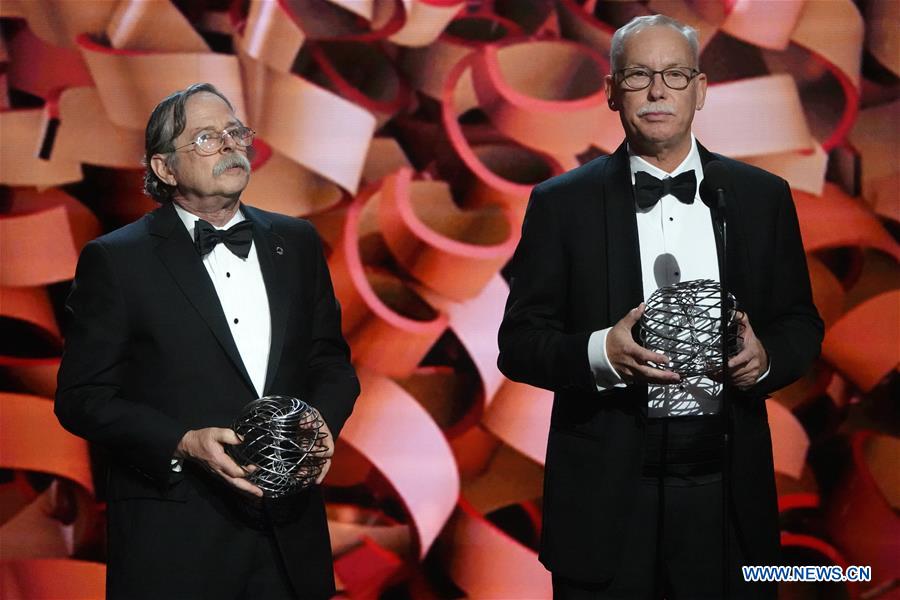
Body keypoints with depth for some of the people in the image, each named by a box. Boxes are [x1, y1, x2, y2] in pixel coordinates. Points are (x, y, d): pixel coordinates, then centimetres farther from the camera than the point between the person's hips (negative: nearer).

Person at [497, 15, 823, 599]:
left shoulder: (763, 196, 7)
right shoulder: (560, 203, 1)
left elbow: (801, 325, 12)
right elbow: (519, 342, 0)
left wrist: (767, 356, -10)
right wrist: (600, 353, -18)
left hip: (726, 486, 2)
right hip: (604, 496, -1)